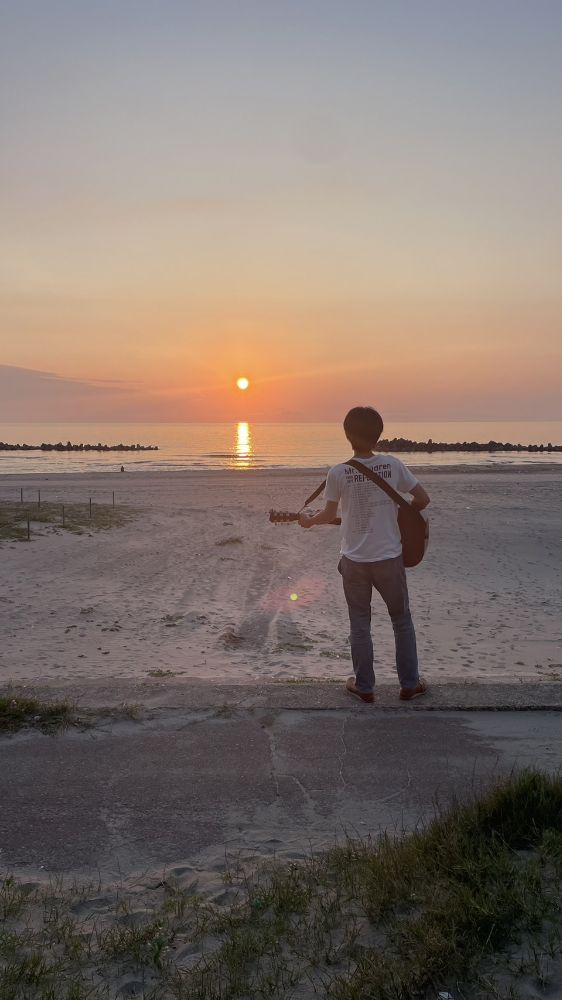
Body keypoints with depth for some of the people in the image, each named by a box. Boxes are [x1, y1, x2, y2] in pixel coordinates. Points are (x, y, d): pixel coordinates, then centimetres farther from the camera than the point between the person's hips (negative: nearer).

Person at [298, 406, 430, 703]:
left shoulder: (338, 472, -9)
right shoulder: (392, 465, -8)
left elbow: (329, 514, 3)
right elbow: (423, 499, -2)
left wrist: (309, 521, 24)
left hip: (354, 559, 0)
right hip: (389, 558, 0)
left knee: (360, 623, 14)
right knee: (402, 620, 17)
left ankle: (364, 686, 23)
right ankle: (409, 683, 25)